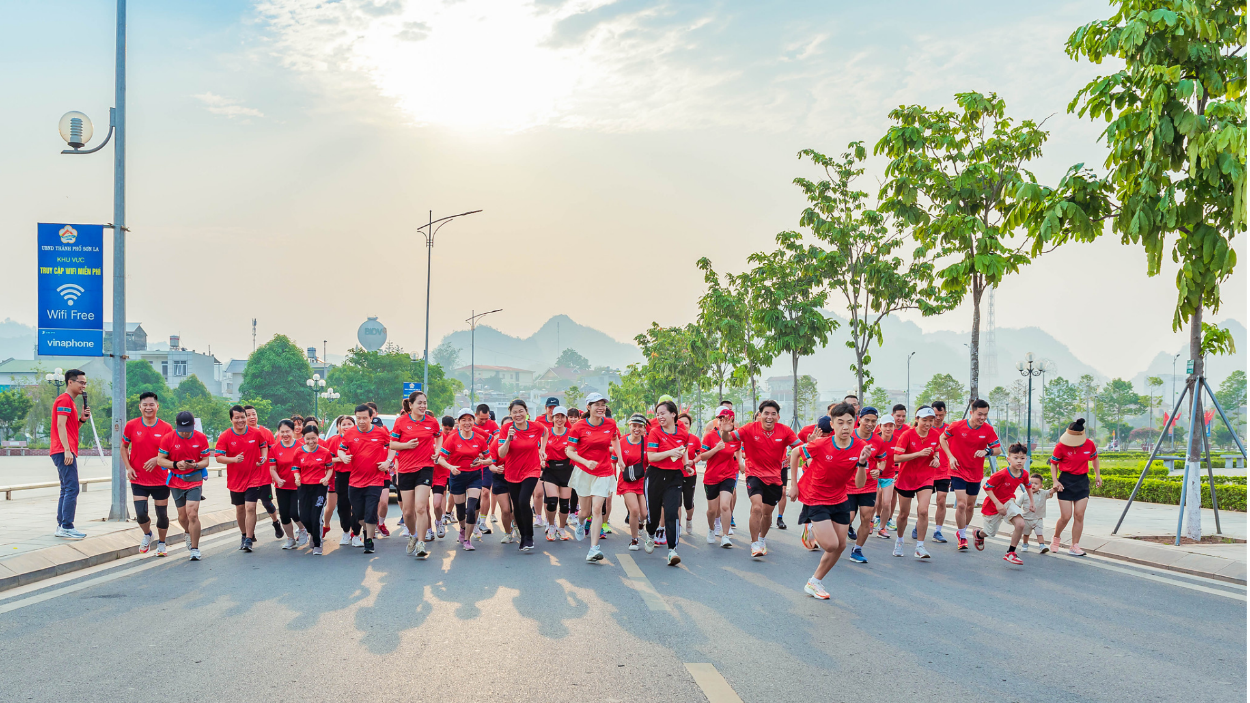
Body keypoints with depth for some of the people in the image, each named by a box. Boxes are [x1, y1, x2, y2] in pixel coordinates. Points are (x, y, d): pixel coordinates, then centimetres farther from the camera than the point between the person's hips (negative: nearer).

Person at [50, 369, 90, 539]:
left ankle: (61, 527, 14)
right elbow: (60, 425, -17)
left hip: (65, 452, 11)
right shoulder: (65, 400, -9)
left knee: (66, 490, 12)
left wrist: (82, 419, 7)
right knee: (72, 489, -14)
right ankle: (67, 528, -16)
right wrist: (67, 450, -22)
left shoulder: (69, 401, 22)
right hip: (64, 452, -11)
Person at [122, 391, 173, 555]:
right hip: (138, 480, 0)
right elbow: (124, 447, 10)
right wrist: (128, 467, -3)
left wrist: (157, 459, -18)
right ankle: (147, 535, 25)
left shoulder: (166, 428, -4)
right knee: (141, 514, -8)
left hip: (160, 480, 0)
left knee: (162, 515, 6)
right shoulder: (131, 426, -2)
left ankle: (161, 543, 30)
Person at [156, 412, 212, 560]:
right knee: (182, 515, 10)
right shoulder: (168, 438, -6)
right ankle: (188, 533, 44)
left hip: (194, 480, -2)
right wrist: (176, 464, -21)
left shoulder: (201, 438, -5)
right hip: (176, 481, 2)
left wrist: (195, 465, -22)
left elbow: (205, 461, -1)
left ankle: (194, 548, -6)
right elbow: (160, 460, -4)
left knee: (192, 513, -14)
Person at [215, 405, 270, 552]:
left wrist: (264, 457, -5)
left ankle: (249, 540, -7)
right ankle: (245, 535, 33)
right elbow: (219, 457, -9)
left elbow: (264, 446, 15)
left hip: (254, 478, -2)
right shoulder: (225, 437, -7)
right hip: (235, 480, 2)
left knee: (250, 508, -12)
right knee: (240, 508, 13)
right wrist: (234, 459, -27)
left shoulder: (256, 433, -4)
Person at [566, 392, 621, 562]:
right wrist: (586, 462, -20)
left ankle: (594, 549, -11)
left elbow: (615, 439, 21)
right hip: (583, 472, -1)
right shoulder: (579, 427, -9)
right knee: (585, 511, 9)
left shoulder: (610, 424, -1)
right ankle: (579, 522, 47)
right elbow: (569, 451, -6)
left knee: (597, 509, -11)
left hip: (603, 473, 1)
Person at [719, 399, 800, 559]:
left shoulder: (784, 431, -8)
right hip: (755, 475, -3)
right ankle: (754, 544, -11)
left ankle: (762, 539, 45)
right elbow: (727, 439, -14)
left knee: (767, 512, 17)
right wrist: (725, 431, -37)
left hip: (774, 477, 3)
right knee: (757, 507, -23)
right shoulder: (751, 429, -12)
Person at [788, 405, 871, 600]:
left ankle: (815, 582, 25)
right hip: (815, 499, -5)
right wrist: (794, 484, -4)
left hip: (839, 499, 5)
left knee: (841, 545, 8)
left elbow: (859, 484, -15)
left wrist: (862, 463, -33)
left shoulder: (861, 447, -15)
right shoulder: (821, 445, -24)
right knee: (831, 545, -17)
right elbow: (795, 453, -5)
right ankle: (811, 526, 14)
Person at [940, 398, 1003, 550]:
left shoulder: (988, 430, -9)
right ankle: (962, 537, 3)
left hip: (976, 473, 3)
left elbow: (998, 449, -5)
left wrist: (986, 451, -26)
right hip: (958, 471, -3)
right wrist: (950, 456, -9)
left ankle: (961, 532, 38)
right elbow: (943, 438, 1)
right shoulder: (957, 426, -15)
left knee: (970, 505, 14)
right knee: (961, 504, -14)